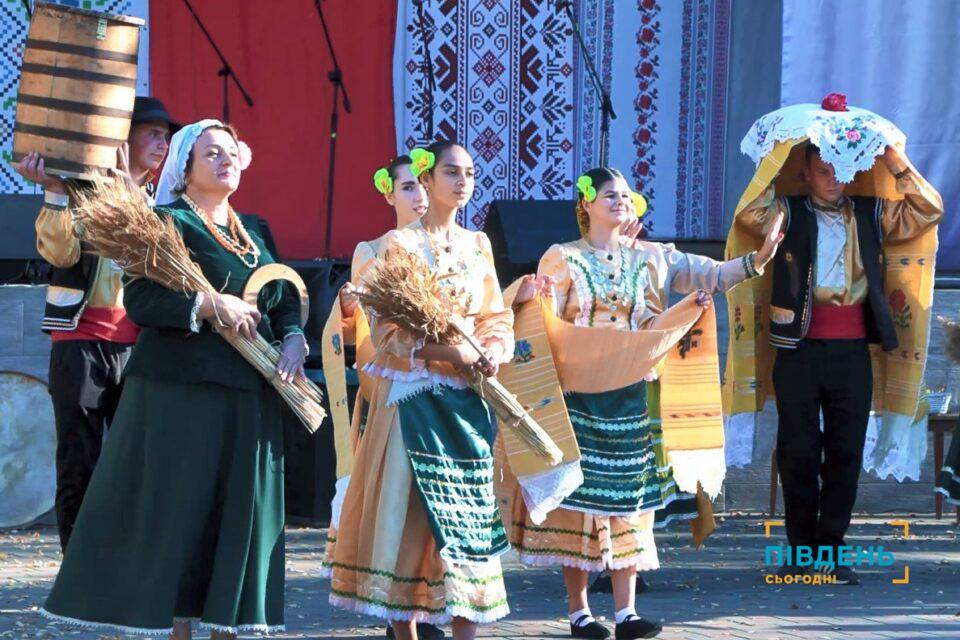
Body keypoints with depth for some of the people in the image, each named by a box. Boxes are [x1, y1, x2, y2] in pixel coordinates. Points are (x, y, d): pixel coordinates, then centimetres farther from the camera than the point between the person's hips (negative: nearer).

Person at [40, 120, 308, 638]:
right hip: (182, 392, -6)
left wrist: (293, 341, -4)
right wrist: (208, 306, -23)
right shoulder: (169, 222, -4)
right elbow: (140, 299, -15)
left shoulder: (252, 234, 17)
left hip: (248, 396, 7)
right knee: (180, 508, -4)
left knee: (239, 511, 6)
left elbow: (286, 300, 16)